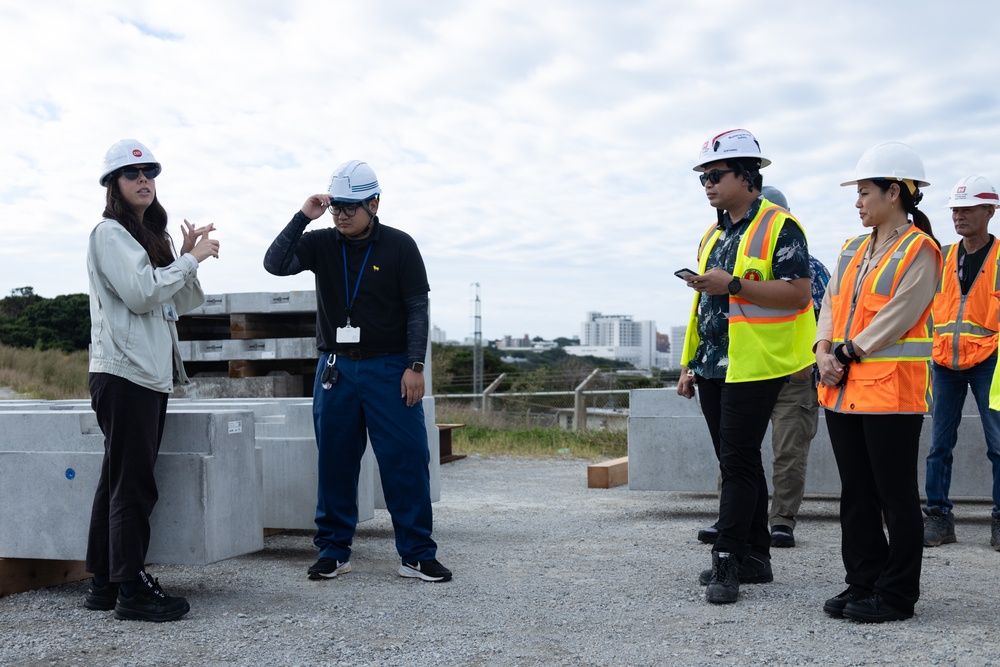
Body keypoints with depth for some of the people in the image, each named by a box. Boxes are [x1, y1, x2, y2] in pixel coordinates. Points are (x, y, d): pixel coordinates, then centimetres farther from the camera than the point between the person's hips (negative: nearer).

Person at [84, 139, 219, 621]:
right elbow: (141, 293, -18)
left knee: (118, 481, 10)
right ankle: (131, 590, -5)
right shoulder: (109, 233, -5)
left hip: (151, 373, 9)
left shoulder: (149, 236, 21)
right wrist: (192, 259, -11)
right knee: (133, 484, -9)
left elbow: (181, 303, 19)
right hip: (125, 373, -9)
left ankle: (104, 584, 16)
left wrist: (189, 258, 3)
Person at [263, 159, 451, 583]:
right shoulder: (321, 243, 5)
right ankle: (333, 552, 17)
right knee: (335, 463, 7)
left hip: (389, 368, -2)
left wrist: (415, 366, -9)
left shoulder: (399, 246, -1)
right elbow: (275, 264, -9)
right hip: (335, 368, 2)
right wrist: (302, 218, -15)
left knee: (407, 461, -4)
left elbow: (417, 309, -2)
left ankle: (417, 555, 4)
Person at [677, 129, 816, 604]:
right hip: (714, 368, 8)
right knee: (739, 462, 12)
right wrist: (690, 364, 19)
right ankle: (755, 556, 21)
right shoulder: (713, 235, 18)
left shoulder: (779, 227, -7)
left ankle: (727, 563, -4)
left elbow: (798, 293, -16)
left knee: (738, 463, -8)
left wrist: (734, 285, -22)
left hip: (753, 368, -8)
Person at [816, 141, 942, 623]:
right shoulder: (852, 250, 16)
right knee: (856, 492, 12)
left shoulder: (919, 251, -7)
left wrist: (847, 353, -12)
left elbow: (896, 317, -14)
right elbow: (831, 304, 14)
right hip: (843, 388, 8)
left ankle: (897, 594, 10)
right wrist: (824, 352, -3)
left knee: (895, 494, 0)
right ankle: (863, 584, 22)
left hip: (892, 389, -8)